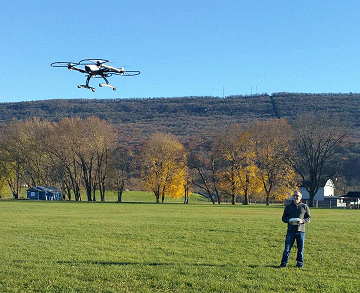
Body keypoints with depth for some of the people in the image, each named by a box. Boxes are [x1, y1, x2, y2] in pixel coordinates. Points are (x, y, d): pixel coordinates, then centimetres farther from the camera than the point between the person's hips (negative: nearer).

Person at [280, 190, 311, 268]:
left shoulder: (304, 207, 8)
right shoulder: (288, 207, 11)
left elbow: (309, 217, 10)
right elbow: (284, 218, 14)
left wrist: (302, 221, -10)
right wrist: (288, 221, -8)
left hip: (301, 230, 0)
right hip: (290, 230, 0)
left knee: (300, 248, 5)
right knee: (287, 248, -2)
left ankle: (300, 263, 18)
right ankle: (284, 263, 5)